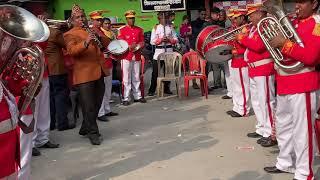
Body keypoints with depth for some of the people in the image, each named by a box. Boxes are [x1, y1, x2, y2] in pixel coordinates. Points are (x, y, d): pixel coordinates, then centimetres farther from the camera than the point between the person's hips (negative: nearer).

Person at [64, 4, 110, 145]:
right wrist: (86, 42, -32)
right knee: (88, 107, -5)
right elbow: (72, 51, -17)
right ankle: (93, 133, 6)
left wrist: (98, 36, -3)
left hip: (99, 72, 7)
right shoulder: (70, 34, 0)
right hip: (84, 75, -7)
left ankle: (85, 129, 29)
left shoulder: (93, 31, 21)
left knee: (96, 104, 14)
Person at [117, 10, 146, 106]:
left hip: (137, 56, 4)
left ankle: (137, 96, 19)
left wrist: (138, 47, -10)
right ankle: (126, 98, 2)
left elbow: (142, 42, 11)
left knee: (136, 78, 10)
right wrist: (130, 47, -19)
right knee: (126, 79, -2)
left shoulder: (139, 30, 11)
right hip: (126, 57, -3)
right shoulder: (122, 30, 0)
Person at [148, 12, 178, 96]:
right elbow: (152, 41, 0)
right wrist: (160, 40, -14)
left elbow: (176, 40, 7)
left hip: (169, 51, 2)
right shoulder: (155, 28, 5)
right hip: (159, 51, -2)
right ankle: (151, 90, 2)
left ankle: (167, 89, 19)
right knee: (155, 72, -4)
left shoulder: (170, 28, 9)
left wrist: (169, 40, -11)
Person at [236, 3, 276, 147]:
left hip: (264, 70, -10)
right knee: (256, 101, 16)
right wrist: (242, 37, 3)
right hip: (254, 69, 10)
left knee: (266, 101, -9)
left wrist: (243, 38, -15)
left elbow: (258, 46, -25)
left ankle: (272, 135, -6)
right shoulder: (254, 28, 16)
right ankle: (262, 129, 27)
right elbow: (250, 45, 18)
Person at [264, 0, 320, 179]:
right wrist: (275, 37, 1)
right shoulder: (295, 22, 15)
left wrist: (284, 43, -22)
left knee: (302, 130, -2)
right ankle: (286, 163, 33)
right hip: (285, 84, 9)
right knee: (283, 126, 18)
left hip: (303, 85, -9)